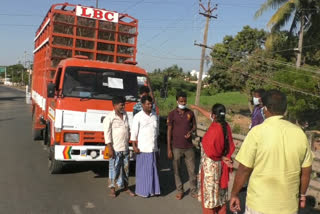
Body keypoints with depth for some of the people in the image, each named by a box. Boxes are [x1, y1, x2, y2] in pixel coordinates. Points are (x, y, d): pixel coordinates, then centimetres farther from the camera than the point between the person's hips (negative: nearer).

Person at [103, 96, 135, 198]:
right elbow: (107, 133, -11)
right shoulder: (109, 118, -9)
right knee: (114, 168, 2)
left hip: (125, 148, 6)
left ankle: (125, 186, 26)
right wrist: (110, 148, -15)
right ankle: (112, 188, 15)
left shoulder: (125, 115, 9)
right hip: (115, 149, -6)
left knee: (126, 167, 13)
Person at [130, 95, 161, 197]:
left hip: (153, 148, 5)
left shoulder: (154, 116, 9)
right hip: (142, 148, -5)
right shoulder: (138, 117, -7)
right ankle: (142, 191, 13)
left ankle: (152, 189, 20)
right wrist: (134, 146, -12)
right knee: (142, 170, 2)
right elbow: (134, 132, -8)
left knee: (153, 169, 9)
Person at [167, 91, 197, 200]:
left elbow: (194, 126, 12)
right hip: (176, 147, -2)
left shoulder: (190, 113, 2)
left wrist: (191, 132, -14)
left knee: (192, 170, 7)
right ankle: (180, 190, 26)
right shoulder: (172, 114, -6)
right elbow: (169, 131, -5)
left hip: (189, 147, 2)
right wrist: (169, 149, -7)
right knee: (177, 170, 9)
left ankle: (193, 191, 22)